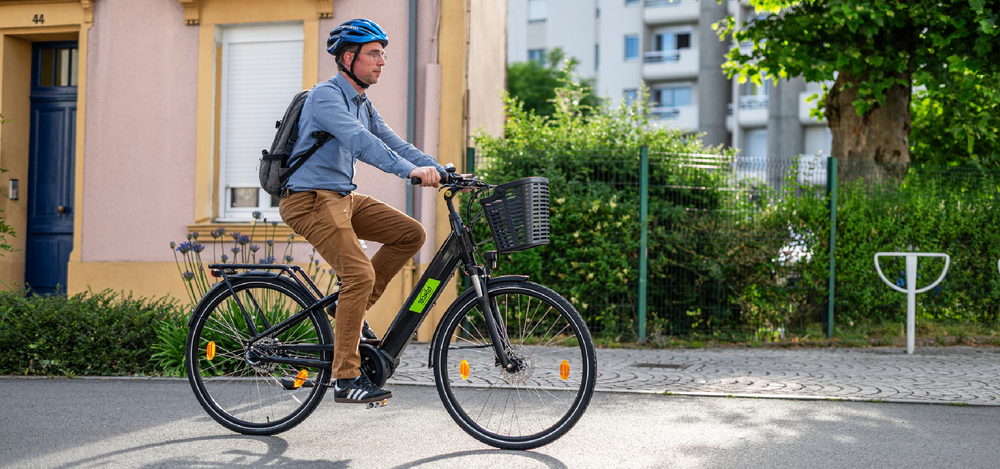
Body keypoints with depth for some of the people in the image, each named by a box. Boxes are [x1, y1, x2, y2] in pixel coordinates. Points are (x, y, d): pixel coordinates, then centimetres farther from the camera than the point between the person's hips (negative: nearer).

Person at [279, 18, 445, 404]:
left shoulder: (363, 105, 16)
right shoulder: (326, 95, -13)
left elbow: (394, 143, 10)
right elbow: (359, 140, -30)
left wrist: (443, 172, -4)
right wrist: (410, 170, -40)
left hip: (343, 198, 9)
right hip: (312, 199, -9)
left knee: (411, 234, -1)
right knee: (360, 273, -21)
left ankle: (351, 307, 7)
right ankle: (346, 379, -14)